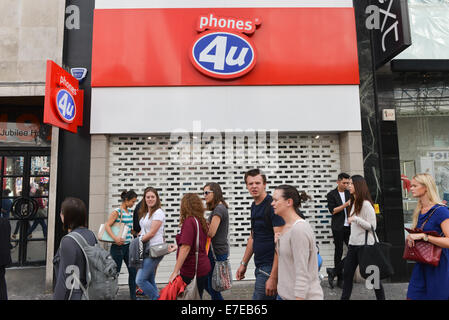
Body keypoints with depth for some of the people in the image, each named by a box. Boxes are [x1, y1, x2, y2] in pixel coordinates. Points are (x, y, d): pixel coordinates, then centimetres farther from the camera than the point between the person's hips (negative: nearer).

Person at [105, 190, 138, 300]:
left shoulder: (130, 211, 10)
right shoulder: (117, 212, -11)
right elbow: (107, 226, -18)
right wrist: (115, 238, -29)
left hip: (128, 245, 7)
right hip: (118, 246, -7)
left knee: (133, 270, 8)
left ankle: (133, 296, 19)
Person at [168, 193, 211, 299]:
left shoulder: (189, 221, -17)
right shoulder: (201, 220, 7)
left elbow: (186, 248, -22)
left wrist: (175, 271, -19)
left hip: (192, 270, -8)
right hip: (203, 267, 8)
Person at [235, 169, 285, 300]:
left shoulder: (272, 206, -16)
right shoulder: (254, 206, 10)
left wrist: (273, 277, -23)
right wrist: (244, 263, 17)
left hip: (270, 268, -8)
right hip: (260, 267, 8)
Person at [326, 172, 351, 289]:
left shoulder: (349, 193, 13)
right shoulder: (331, 195, -2)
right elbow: (332, 211, -11)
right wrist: (346, 204, -17)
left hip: (349, 226, 5)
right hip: (338, 227, -5)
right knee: (339, 251, 4)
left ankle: (334, 271, 8)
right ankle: (340, 278, 16)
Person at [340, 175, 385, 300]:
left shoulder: (366, 204, -15)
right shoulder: (353, 203, 11)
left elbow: (372, 226, -17)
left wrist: (355, 219, -23)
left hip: (365, 245, -8)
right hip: (353, 244, 8)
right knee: (347, 273, 11)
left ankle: (381, 297, 22)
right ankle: (344, 297, 20)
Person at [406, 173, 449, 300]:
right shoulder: (419, 211, 8)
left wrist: (423, 236, -28)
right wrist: (411, 237, 3)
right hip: (421, 265, 7)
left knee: (437, 296, 6)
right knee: (412, 296, 9)